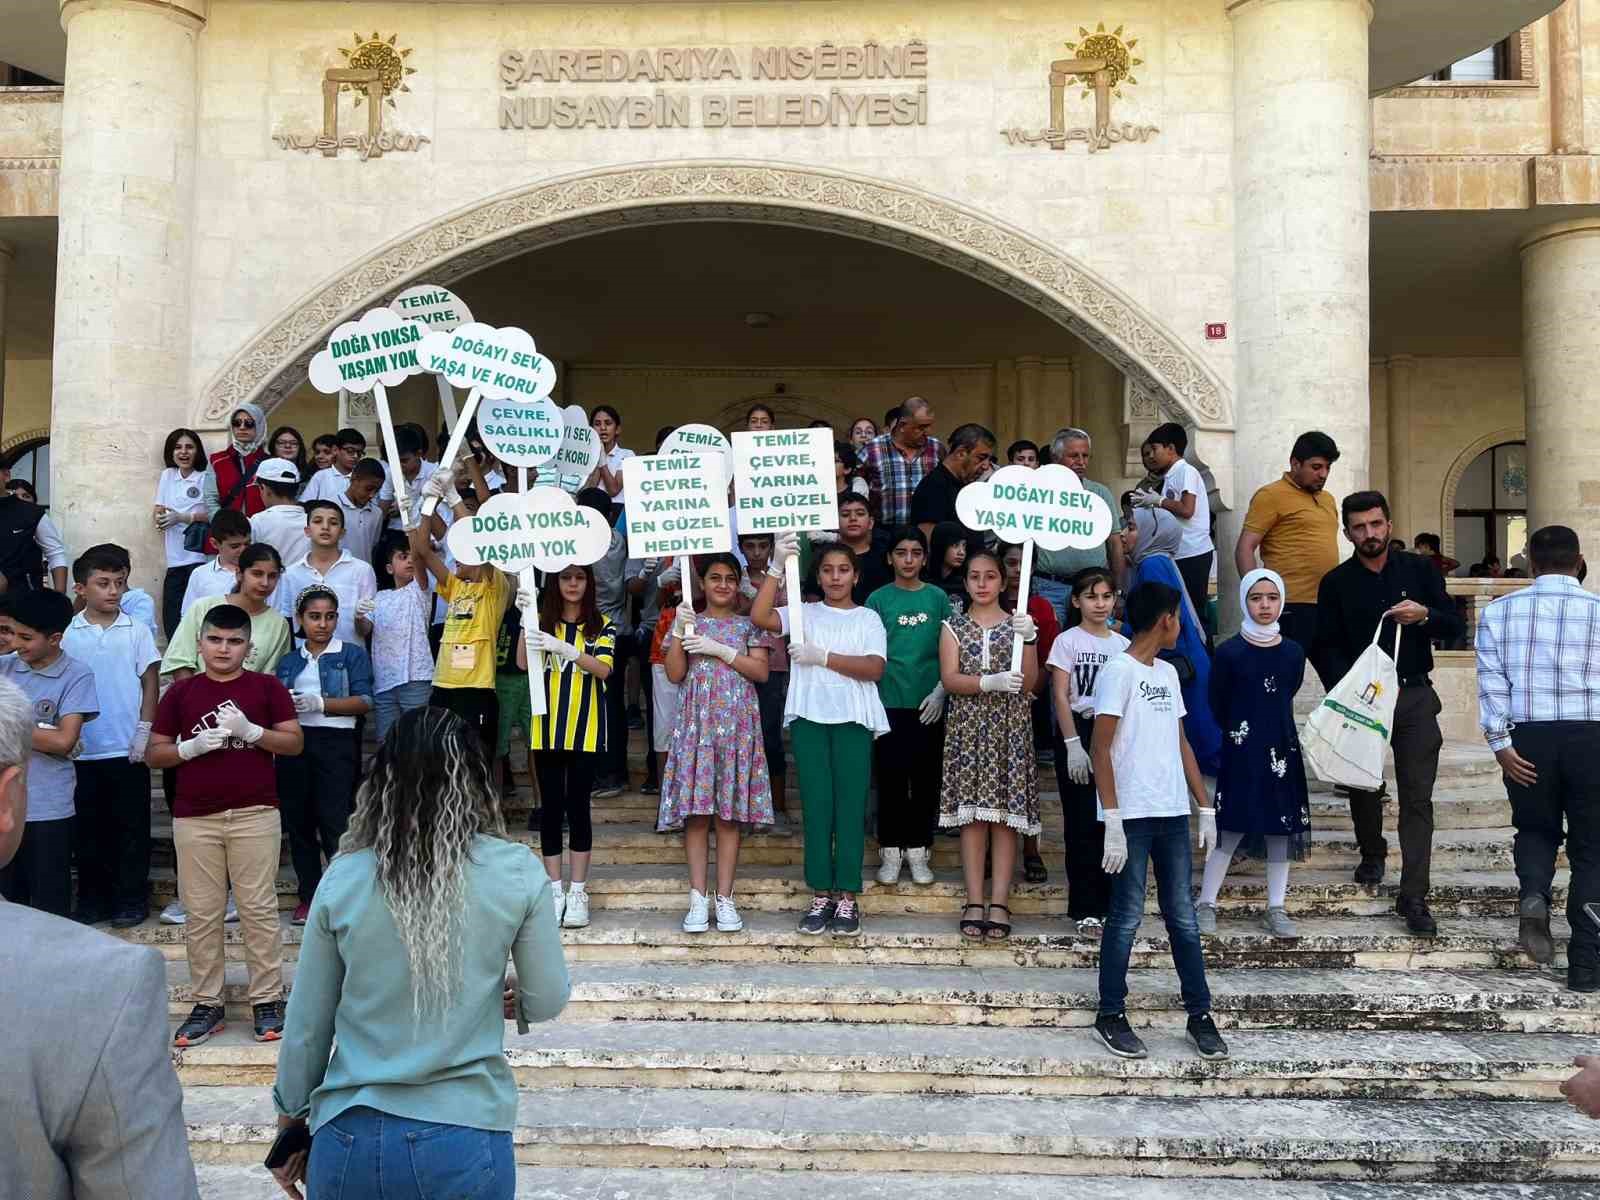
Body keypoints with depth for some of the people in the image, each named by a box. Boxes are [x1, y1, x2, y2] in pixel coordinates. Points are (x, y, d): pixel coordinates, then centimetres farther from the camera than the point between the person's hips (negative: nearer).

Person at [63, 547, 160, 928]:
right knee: (89, 826, 10)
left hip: (128, 749, -1)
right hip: (83, 751, 1)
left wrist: (144, 732, -5)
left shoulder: (136, 631, -1)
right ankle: (92, 898, 21)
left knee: (131, 825, 5)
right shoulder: (68, 634, 1)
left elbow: (150, 683, 1)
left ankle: (130, 898, 15)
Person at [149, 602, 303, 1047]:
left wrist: (250, 730, -14)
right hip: (194, 817, 2)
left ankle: (267, 1000, 9)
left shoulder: (267, 687, 4)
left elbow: (295, 742, -1)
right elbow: (155, 754, 8)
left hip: (255, 814, -2)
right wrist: (191, 747, -10)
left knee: (259, 909, 1)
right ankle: (206, 1005, 15)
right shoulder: (180, 692, 8)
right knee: (200, 914, 6)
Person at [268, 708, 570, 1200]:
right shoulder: (516, 873, -10)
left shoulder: (343, 878, -6)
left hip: (352, 1138, 1)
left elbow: (305, 1025, 2)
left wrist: (291, 1120, 17)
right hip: (466, 1138, -1)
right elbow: (548, 1001, 1)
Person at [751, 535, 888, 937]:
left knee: (850, 805, -1)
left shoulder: (867, 618, 8)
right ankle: (820, 895, 8)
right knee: (816, 805, 1)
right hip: (809, 717, 1)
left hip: (853, 720, -1)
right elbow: (759, 617, -9)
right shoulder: (803, 612, 9)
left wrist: (824, 657, -14)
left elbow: (875, 667, -7)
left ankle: (847, 897, 5)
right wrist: (776, 567, -16)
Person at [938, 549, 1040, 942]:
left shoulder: (1019, 624, 8)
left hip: (1009, 727, 0)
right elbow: (949, 679, -5)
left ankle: (999, 902, 0)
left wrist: (1028, 639, -15)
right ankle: (974, 903, 1)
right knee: (972, 814, -2)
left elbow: (1029, 684, -1)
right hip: (967, 726, 0)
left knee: (1005, 813, -3)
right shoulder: (954, 626, 8)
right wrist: (990, 682, -20)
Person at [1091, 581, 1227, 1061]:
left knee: (1182, 918, 10)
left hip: (1173, 814, 7)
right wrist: (1112, 820, -17)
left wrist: (1205, 807, 14)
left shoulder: (1167, 673, 15)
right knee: (1126, 918, 1)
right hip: (1133, 817, -7)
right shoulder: (1119, 671, -9)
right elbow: (1100, 748, -12)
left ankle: (1200, 1014, 17)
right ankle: (1111, 1015, 12)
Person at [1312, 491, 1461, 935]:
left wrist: (1425, 615, -17)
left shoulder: (1419, 570, 4)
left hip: (1415, 697, 0)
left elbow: (1455, 626, 5)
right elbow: (1326, 648, -1)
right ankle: (1372, 855, 41)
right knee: (1362, 786, 14)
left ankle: (1413, 897, -4)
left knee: (1417, 797, -5)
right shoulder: (1336, 583, 2)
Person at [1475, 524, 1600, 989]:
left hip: (1527, 739, 1)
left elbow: (1491, 681, -4)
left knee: (1536, 828, 22)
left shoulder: (1498, 611, 2)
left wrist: (1500, 744, -3)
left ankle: (1533, 892, -9)